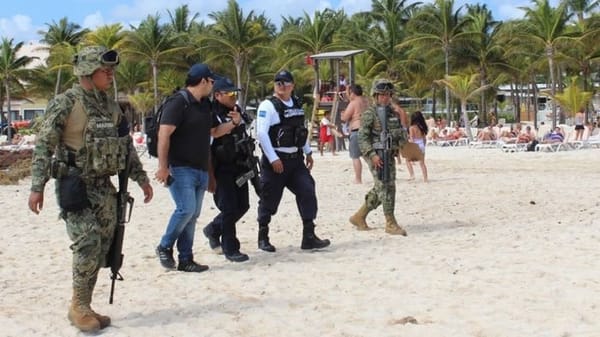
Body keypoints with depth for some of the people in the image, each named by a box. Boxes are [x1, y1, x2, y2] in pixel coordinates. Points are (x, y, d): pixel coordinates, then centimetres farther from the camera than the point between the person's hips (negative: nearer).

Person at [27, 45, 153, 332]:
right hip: (75, 187, -7)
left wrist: (141, 178, 16)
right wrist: (37, 187, -18)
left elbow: (126, 146, 19)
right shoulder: (66, 103, -10)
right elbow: (43, 145, -12)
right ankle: (78, 307, 4)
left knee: (100, 250, 7)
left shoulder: (111, 106, 11)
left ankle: (85, 307, 18)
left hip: (103, 187, 7)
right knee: (87, 246, -12)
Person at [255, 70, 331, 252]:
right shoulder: (268, 105, -10)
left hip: (295, 159, 6)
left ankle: (309, 237, 0)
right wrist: (273, 159, -21)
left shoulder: (297, 104, 12)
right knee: (270, 199, 1)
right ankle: (263, 237, 19)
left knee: (307, 192, -4)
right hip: (275, 160, -6)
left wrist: (308, 152, 21)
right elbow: (261, 133, -18)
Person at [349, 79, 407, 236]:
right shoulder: (370, 114, -7)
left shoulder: (393, 113, 15)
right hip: (376, 155, -8)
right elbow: (362, 137, -13)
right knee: (386, 187, -10)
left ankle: (359, 217, 24)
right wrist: (372, 155, -22)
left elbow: (401, 133, 21)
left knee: (380, 189, 12)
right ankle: (390, 223, -4)